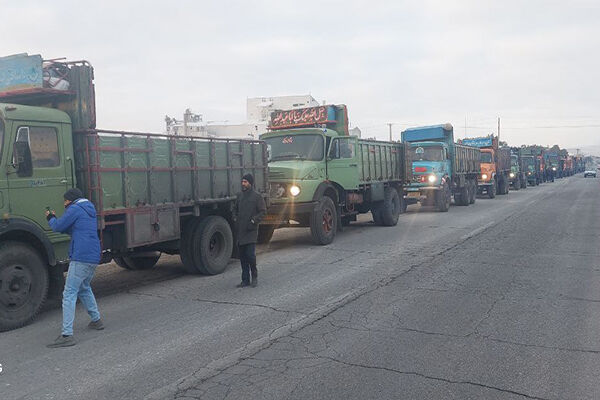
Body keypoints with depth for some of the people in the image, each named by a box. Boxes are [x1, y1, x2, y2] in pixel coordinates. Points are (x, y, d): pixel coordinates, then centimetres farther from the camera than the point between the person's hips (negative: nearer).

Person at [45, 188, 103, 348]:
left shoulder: (75, 209, -5)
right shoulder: (90, 210, 23)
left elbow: (58, 227, -4)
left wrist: (51, 218, 18)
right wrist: (55, 217, 23)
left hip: (80, 258, -9)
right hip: (94, 258, 9)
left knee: (69, 294, -8)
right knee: (84, 288, 27)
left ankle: (67, 335, -13)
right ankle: (96, 320, 32)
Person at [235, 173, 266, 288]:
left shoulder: (257, 196, -4)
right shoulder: (240, 196, 13)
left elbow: (263, 211, -5)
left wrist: (253, 221, -14)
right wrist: (236, 219, 12)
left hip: (251, 231, -6)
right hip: (240, 231, 6)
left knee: (250, 254, -12)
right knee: (242, 256, 7)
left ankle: (254, 276, 10)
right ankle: (245, 280, 15)